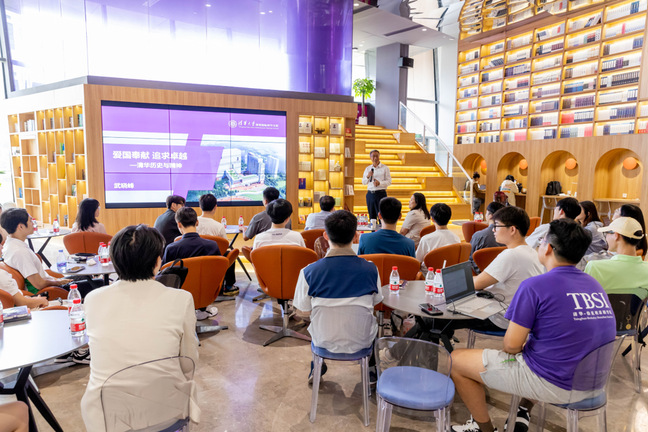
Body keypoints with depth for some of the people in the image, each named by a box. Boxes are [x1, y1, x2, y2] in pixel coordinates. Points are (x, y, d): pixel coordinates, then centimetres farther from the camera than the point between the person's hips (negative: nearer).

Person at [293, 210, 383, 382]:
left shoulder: (309, 271, -18)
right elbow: (376, 302, 1)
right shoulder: (370, 269, -16)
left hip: (324, 341, 0)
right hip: (360, 341, 0)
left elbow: (304, 310, -5)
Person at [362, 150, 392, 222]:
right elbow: (363, 182, 13)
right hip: (370, 194, 4)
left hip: (381, 193, -4)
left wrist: (379, 183, -20)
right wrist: (368, 176, -7)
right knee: (372, 216, 7)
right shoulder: (367, 168, 14)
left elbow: (389, 181, -4)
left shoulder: (384, 168, 2)